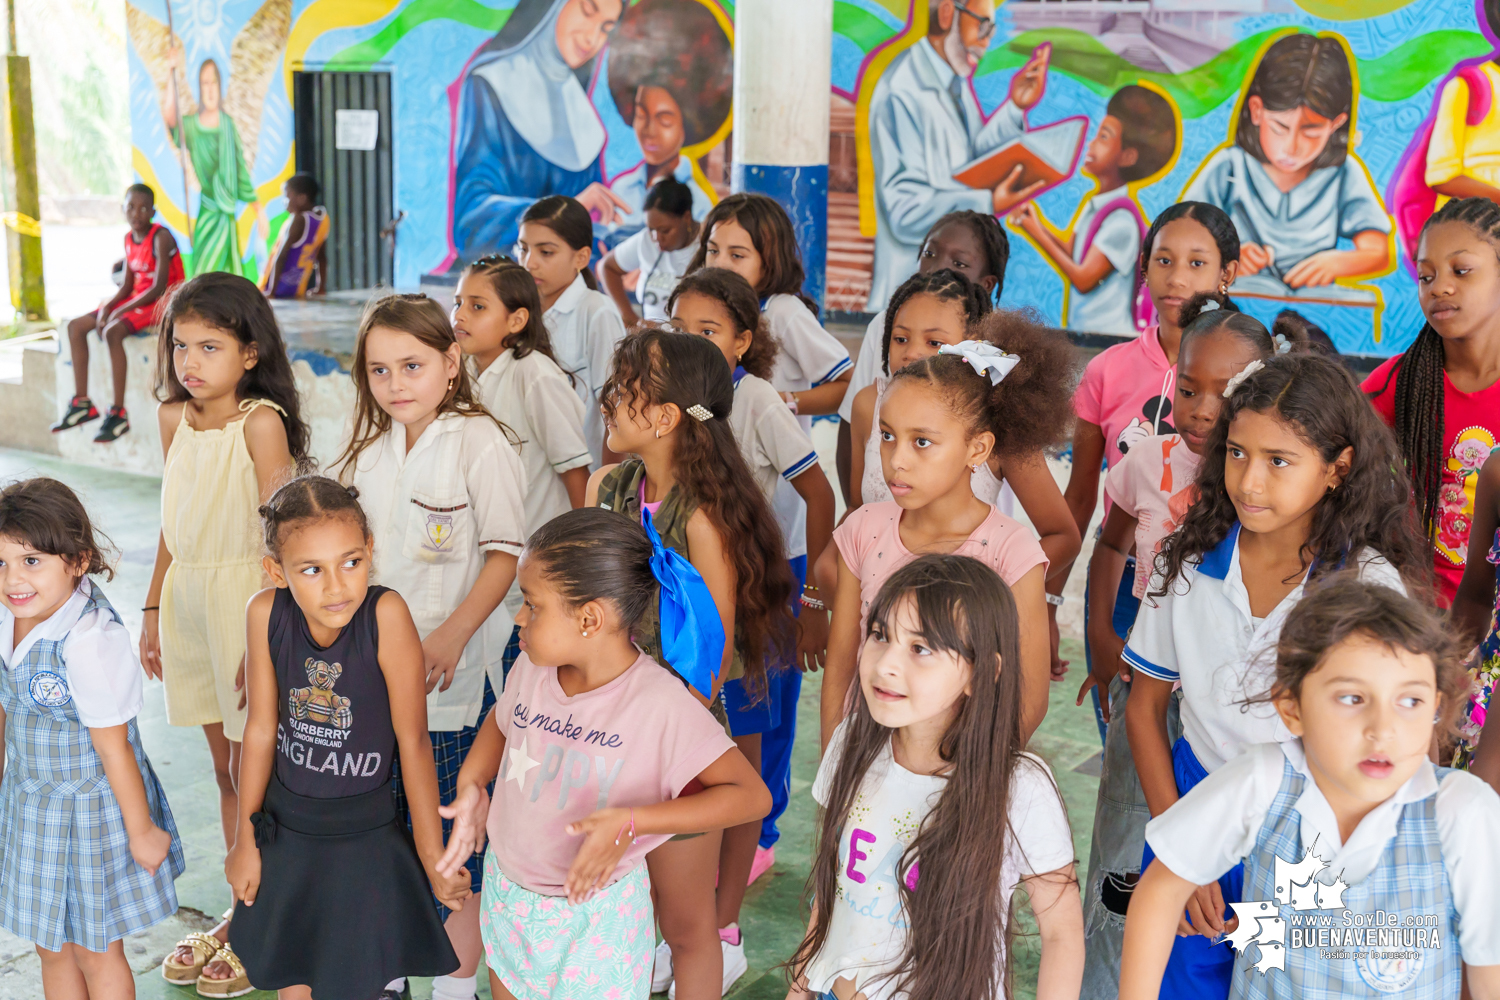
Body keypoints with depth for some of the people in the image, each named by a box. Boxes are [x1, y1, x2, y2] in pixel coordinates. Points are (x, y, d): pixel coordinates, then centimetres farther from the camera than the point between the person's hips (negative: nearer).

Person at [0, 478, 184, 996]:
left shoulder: (90, 641, -32)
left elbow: (113, 747, -24)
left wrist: (141, 830, -14)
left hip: (91, 809, -7)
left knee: (94, 952, 14)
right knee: (50, 947, 22)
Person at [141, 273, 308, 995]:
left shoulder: (261, 421, -14)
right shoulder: (173, 417, 7)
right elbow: (174, 520, 15)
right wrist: (153, 607, 16)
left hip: (249, 596, -6)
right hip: (187, 596, 6)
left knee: (252, 772, 2)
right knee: (224, 768, 15)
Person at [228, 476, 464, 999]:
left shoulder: (385, 612, -25)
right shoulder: (265, 612, -16)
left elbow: (413, 741, -18)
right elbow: (261, 728, -4)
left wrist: (432, 857, -11)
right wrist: (246, 839, 7)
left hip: (365, 838, -3)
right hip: (285, 830, 3)